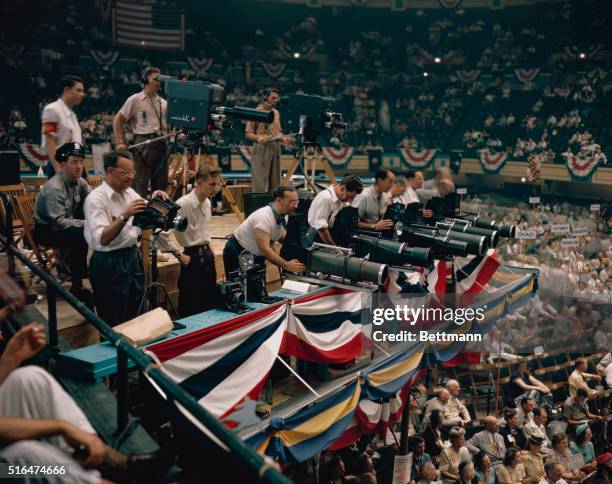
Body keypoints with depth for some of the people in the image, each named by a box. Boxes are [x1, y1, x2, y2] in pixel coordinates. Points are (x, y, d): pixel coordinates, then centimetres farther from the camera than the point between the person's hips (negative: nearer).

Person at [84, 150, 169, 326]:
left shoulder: (130, 192, 6)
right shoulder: (95, 199, -16)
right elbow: (102, 239, -26)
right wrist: (124, 216, -37)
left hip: (133, 257, 8)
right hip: (109, 263, -8)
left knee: (137, 316, 20)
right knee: (114, 324, 5)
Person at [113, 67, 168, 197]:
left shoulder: (164, 103, 18)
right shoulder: (135, 100, 4)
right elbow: (117, 120, 4)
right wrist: (119, 142, -6)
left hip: (161, 143, 5)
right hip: (143, 142, -5)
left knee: (161, 183, 7)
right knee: (140, 182, -8)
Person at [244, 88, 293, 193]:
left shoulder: (276, 112, 16)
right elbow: (247, 133, -4)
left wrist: (283, 138, 4)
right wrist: (258, 138, -23)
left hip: (276, 148, 6)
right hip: (262, 148, -6)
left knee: (275, 180, 7)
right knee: (260, 181, -8)